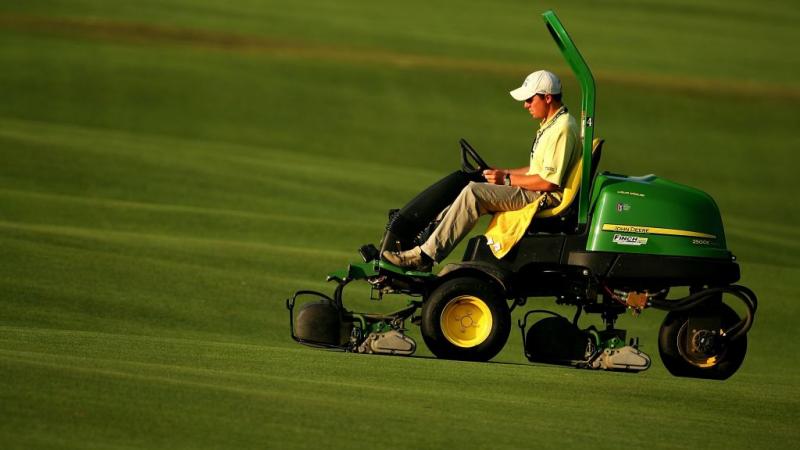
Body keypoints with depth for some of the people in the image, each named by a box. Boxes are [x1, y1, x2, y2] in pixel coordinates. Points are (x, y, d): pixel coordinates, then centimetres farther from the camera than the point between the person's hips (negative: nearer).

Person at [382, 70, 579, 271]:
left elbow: (548, 182, -23)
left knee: (473, 193, -22)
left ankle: (425, 256, -24)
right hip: (535, 193, 11)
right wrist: (504, 173, 13)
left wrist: (507, 179, -15)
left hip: (545, 197, -11)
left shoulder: (563, 129, -18)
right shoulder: (550, 124, 16)